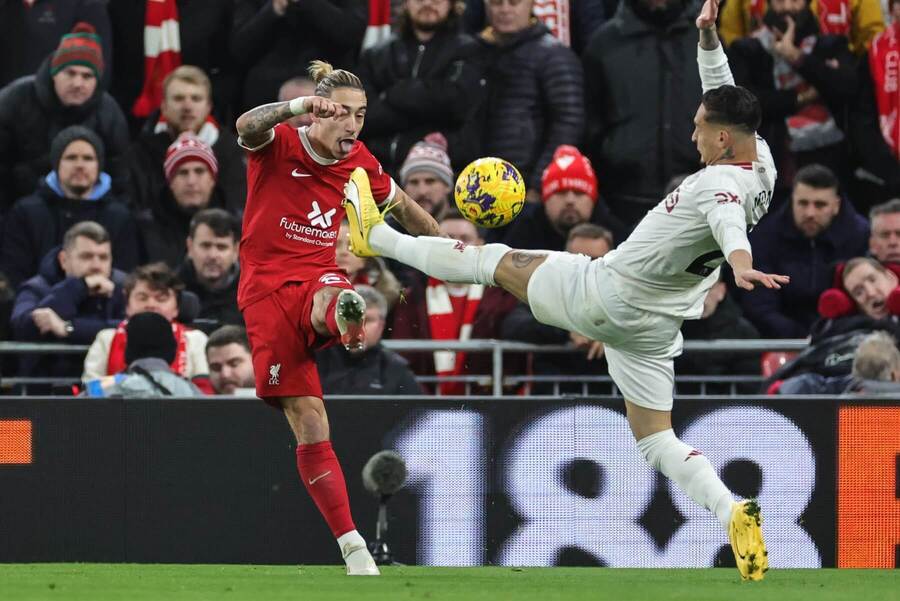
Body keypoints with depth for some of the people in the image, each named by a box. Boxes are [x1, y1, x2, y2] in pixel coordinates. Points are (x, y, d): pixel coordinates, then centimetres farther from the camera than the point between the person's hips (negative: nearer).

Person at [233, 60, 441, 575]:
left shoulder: (359, 162, 7)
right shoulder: (279, 145, -6)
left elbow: (405, 207, 26)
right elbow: (247, 127, -31)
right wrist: (299, 104, -47)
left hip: (319, 278, 3)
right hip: (267, 292, -3)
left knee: (331, 298, -40)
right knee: (310, 425, -9)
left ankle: (347, 316, -78)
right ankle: (353, 548, -7)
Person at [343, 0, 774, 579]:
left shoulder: (721, 186, -29)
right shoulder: (761, 165, -3)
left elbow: (729, 223, -53)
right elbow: (725, 97, 13)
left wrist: (741, 263, -73)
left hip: (602, 295, -8)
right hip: (655, 329, 8)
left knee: (498, 261, 11)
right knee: (656, 437, 12)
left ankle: (377, 236, 27)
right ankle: (734, 514, -10)